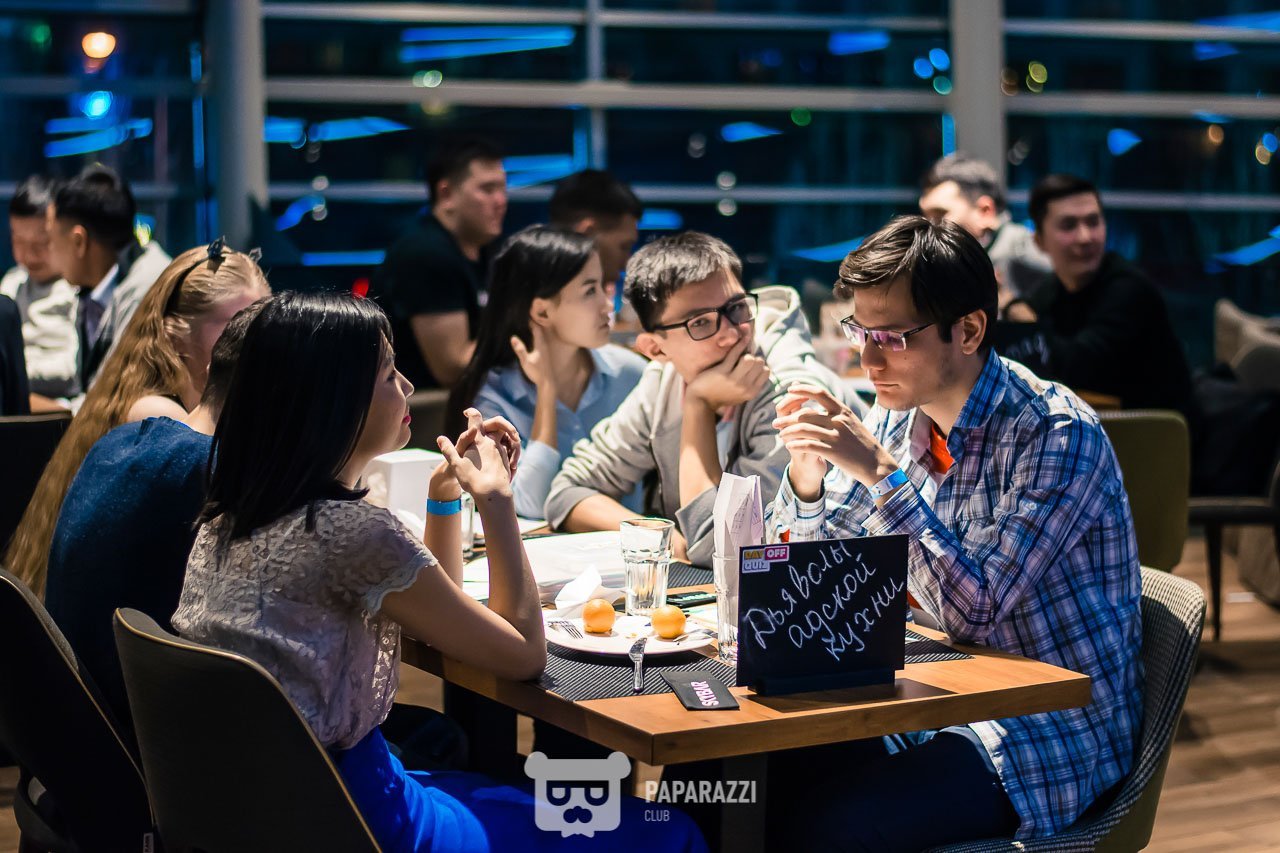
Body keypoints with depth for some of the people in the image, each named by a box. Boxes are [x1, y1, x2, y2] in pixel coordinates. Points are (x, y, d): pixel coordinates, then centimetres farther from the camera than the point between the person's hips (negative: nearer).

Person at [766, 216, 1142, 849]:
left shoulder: (1057, 435, -17)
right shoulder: (897, 418, 3)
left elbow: (975, 611, -23)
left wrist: (883, 474, -27)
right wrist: (807, 471, -11)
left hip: (1053, 729, -6)